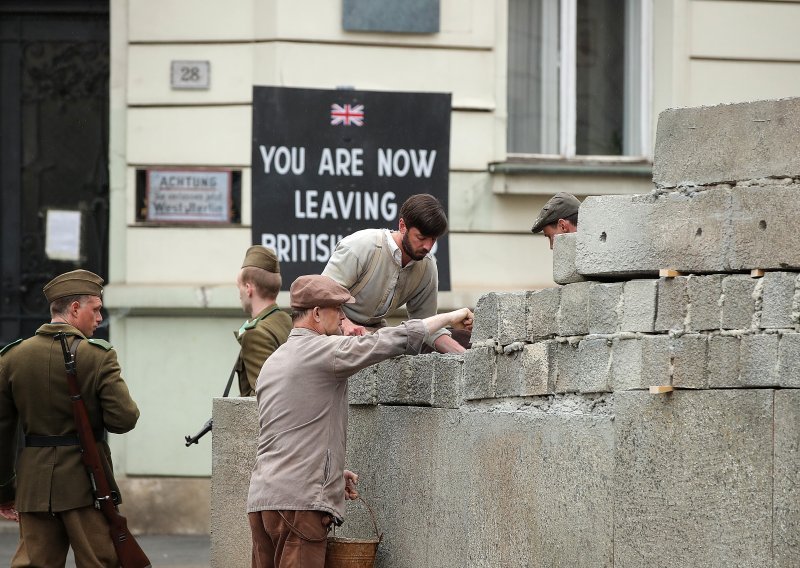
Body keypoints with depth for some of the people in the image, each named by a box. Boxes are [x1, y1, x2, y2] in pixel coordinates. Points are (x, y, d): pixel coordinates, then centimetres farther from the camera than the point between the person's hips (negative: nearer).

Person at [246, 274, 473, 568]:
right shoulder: (322, 350, -7)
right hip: (298, 499, -9)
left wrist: (334, 472, 23)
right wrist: (450, 317, 3)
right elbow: (390, 341, -9)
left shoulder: (273, 362, 22)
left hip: (261, 497, 9)